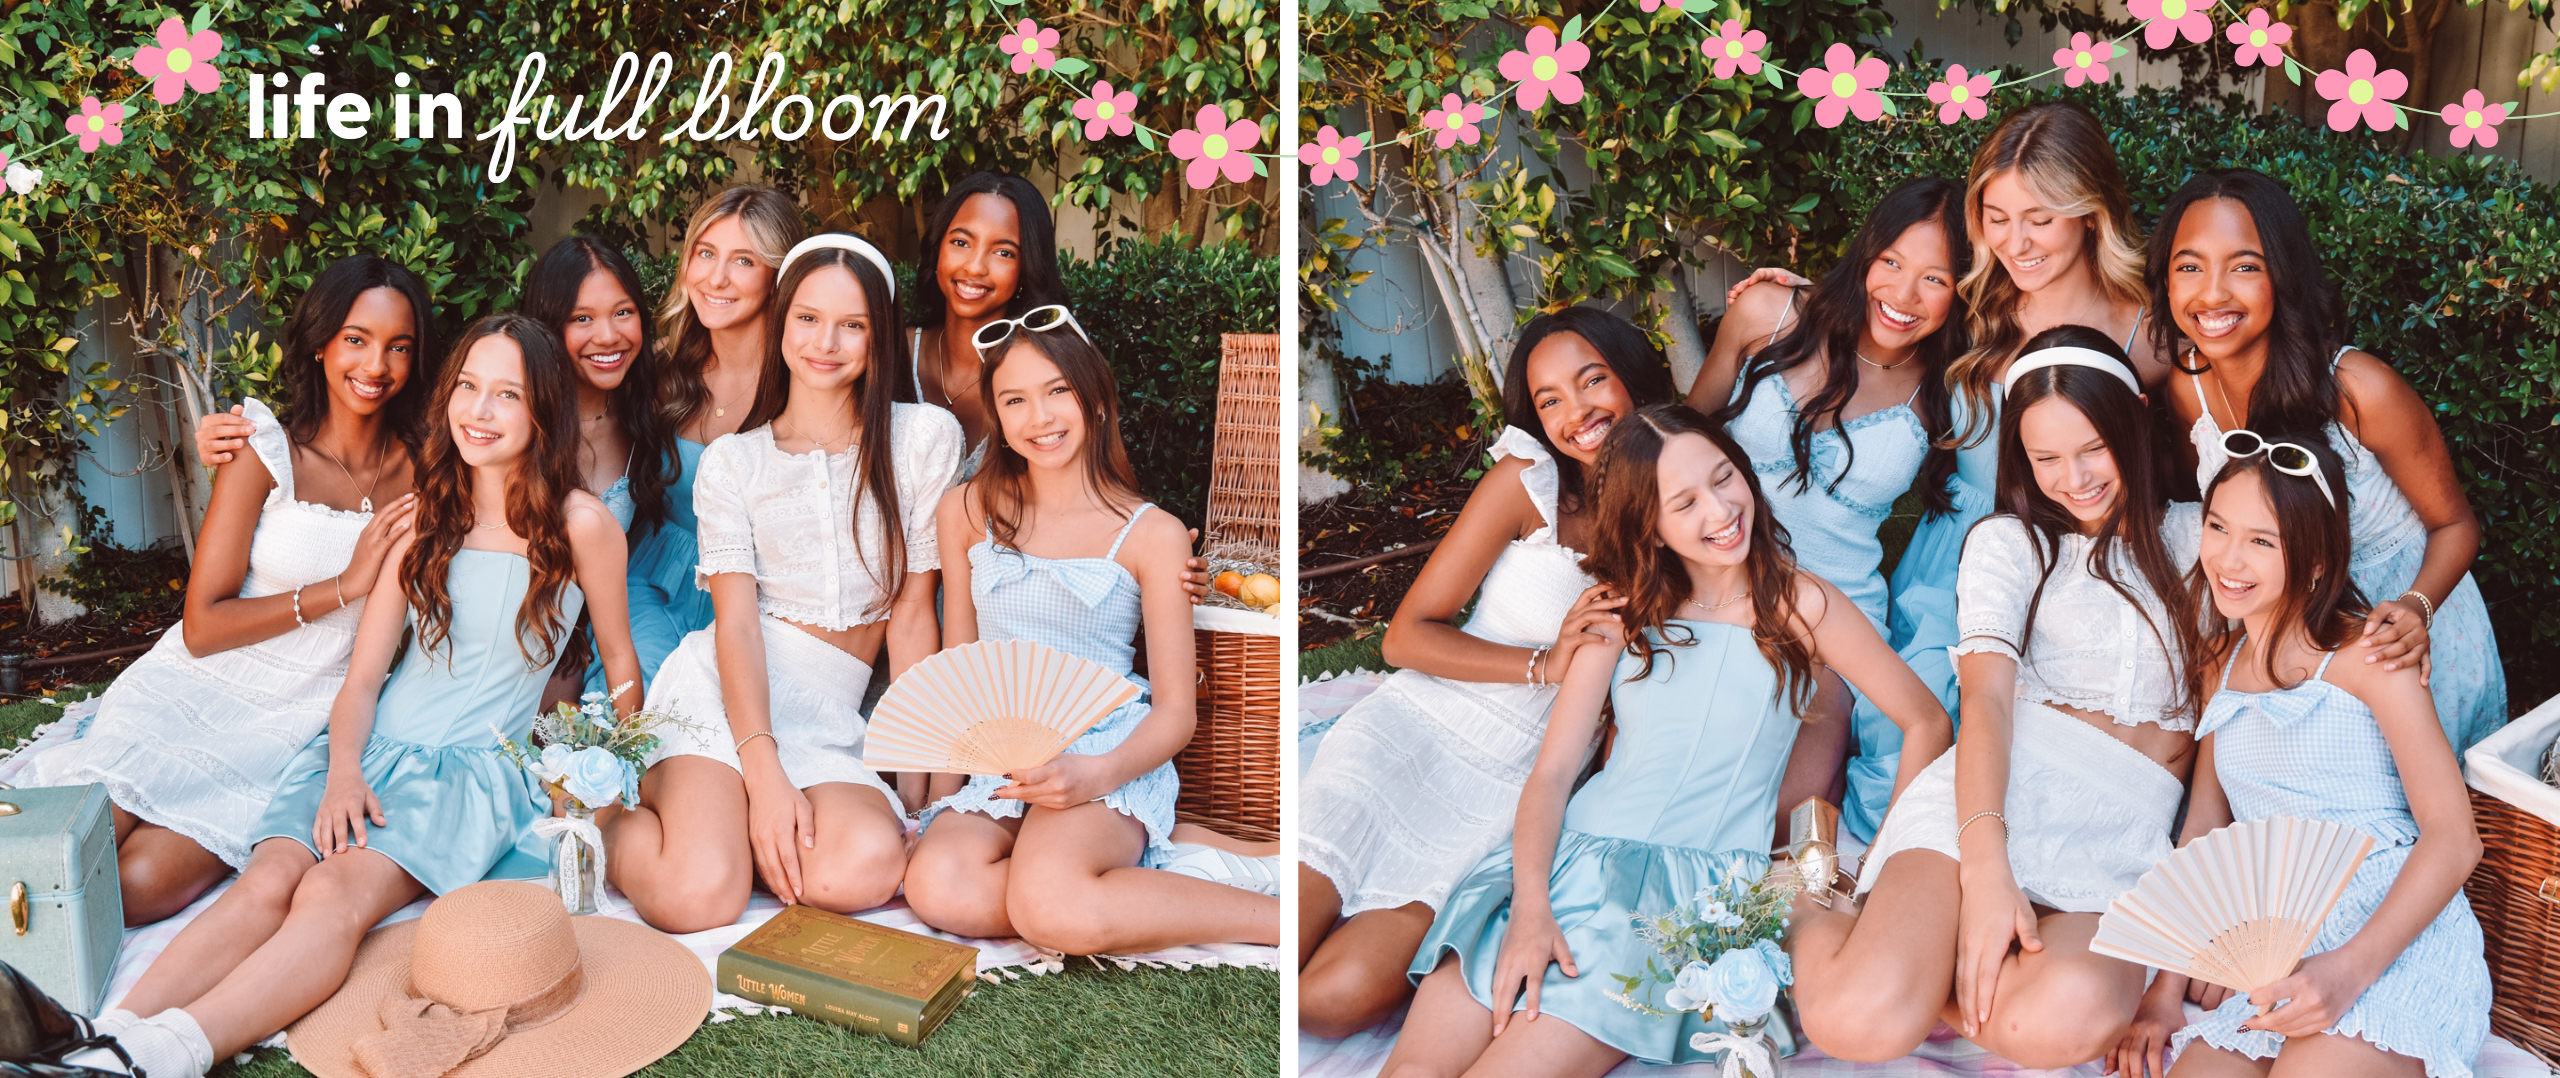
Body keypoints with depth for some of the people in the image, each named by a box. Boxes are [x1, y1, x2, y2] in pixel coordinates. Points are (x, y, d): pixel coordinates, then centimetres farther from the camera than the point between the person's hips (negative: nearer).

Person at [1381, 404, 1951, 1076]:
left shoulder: (1797, 605, 4)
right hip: (1575, 854, 3)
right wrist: (1530, 908, -12)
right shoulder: (1625, 611, 12)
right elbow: (1552, 771, 5)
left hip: (1703, 883, -3)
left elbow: (1926, 723, 8)